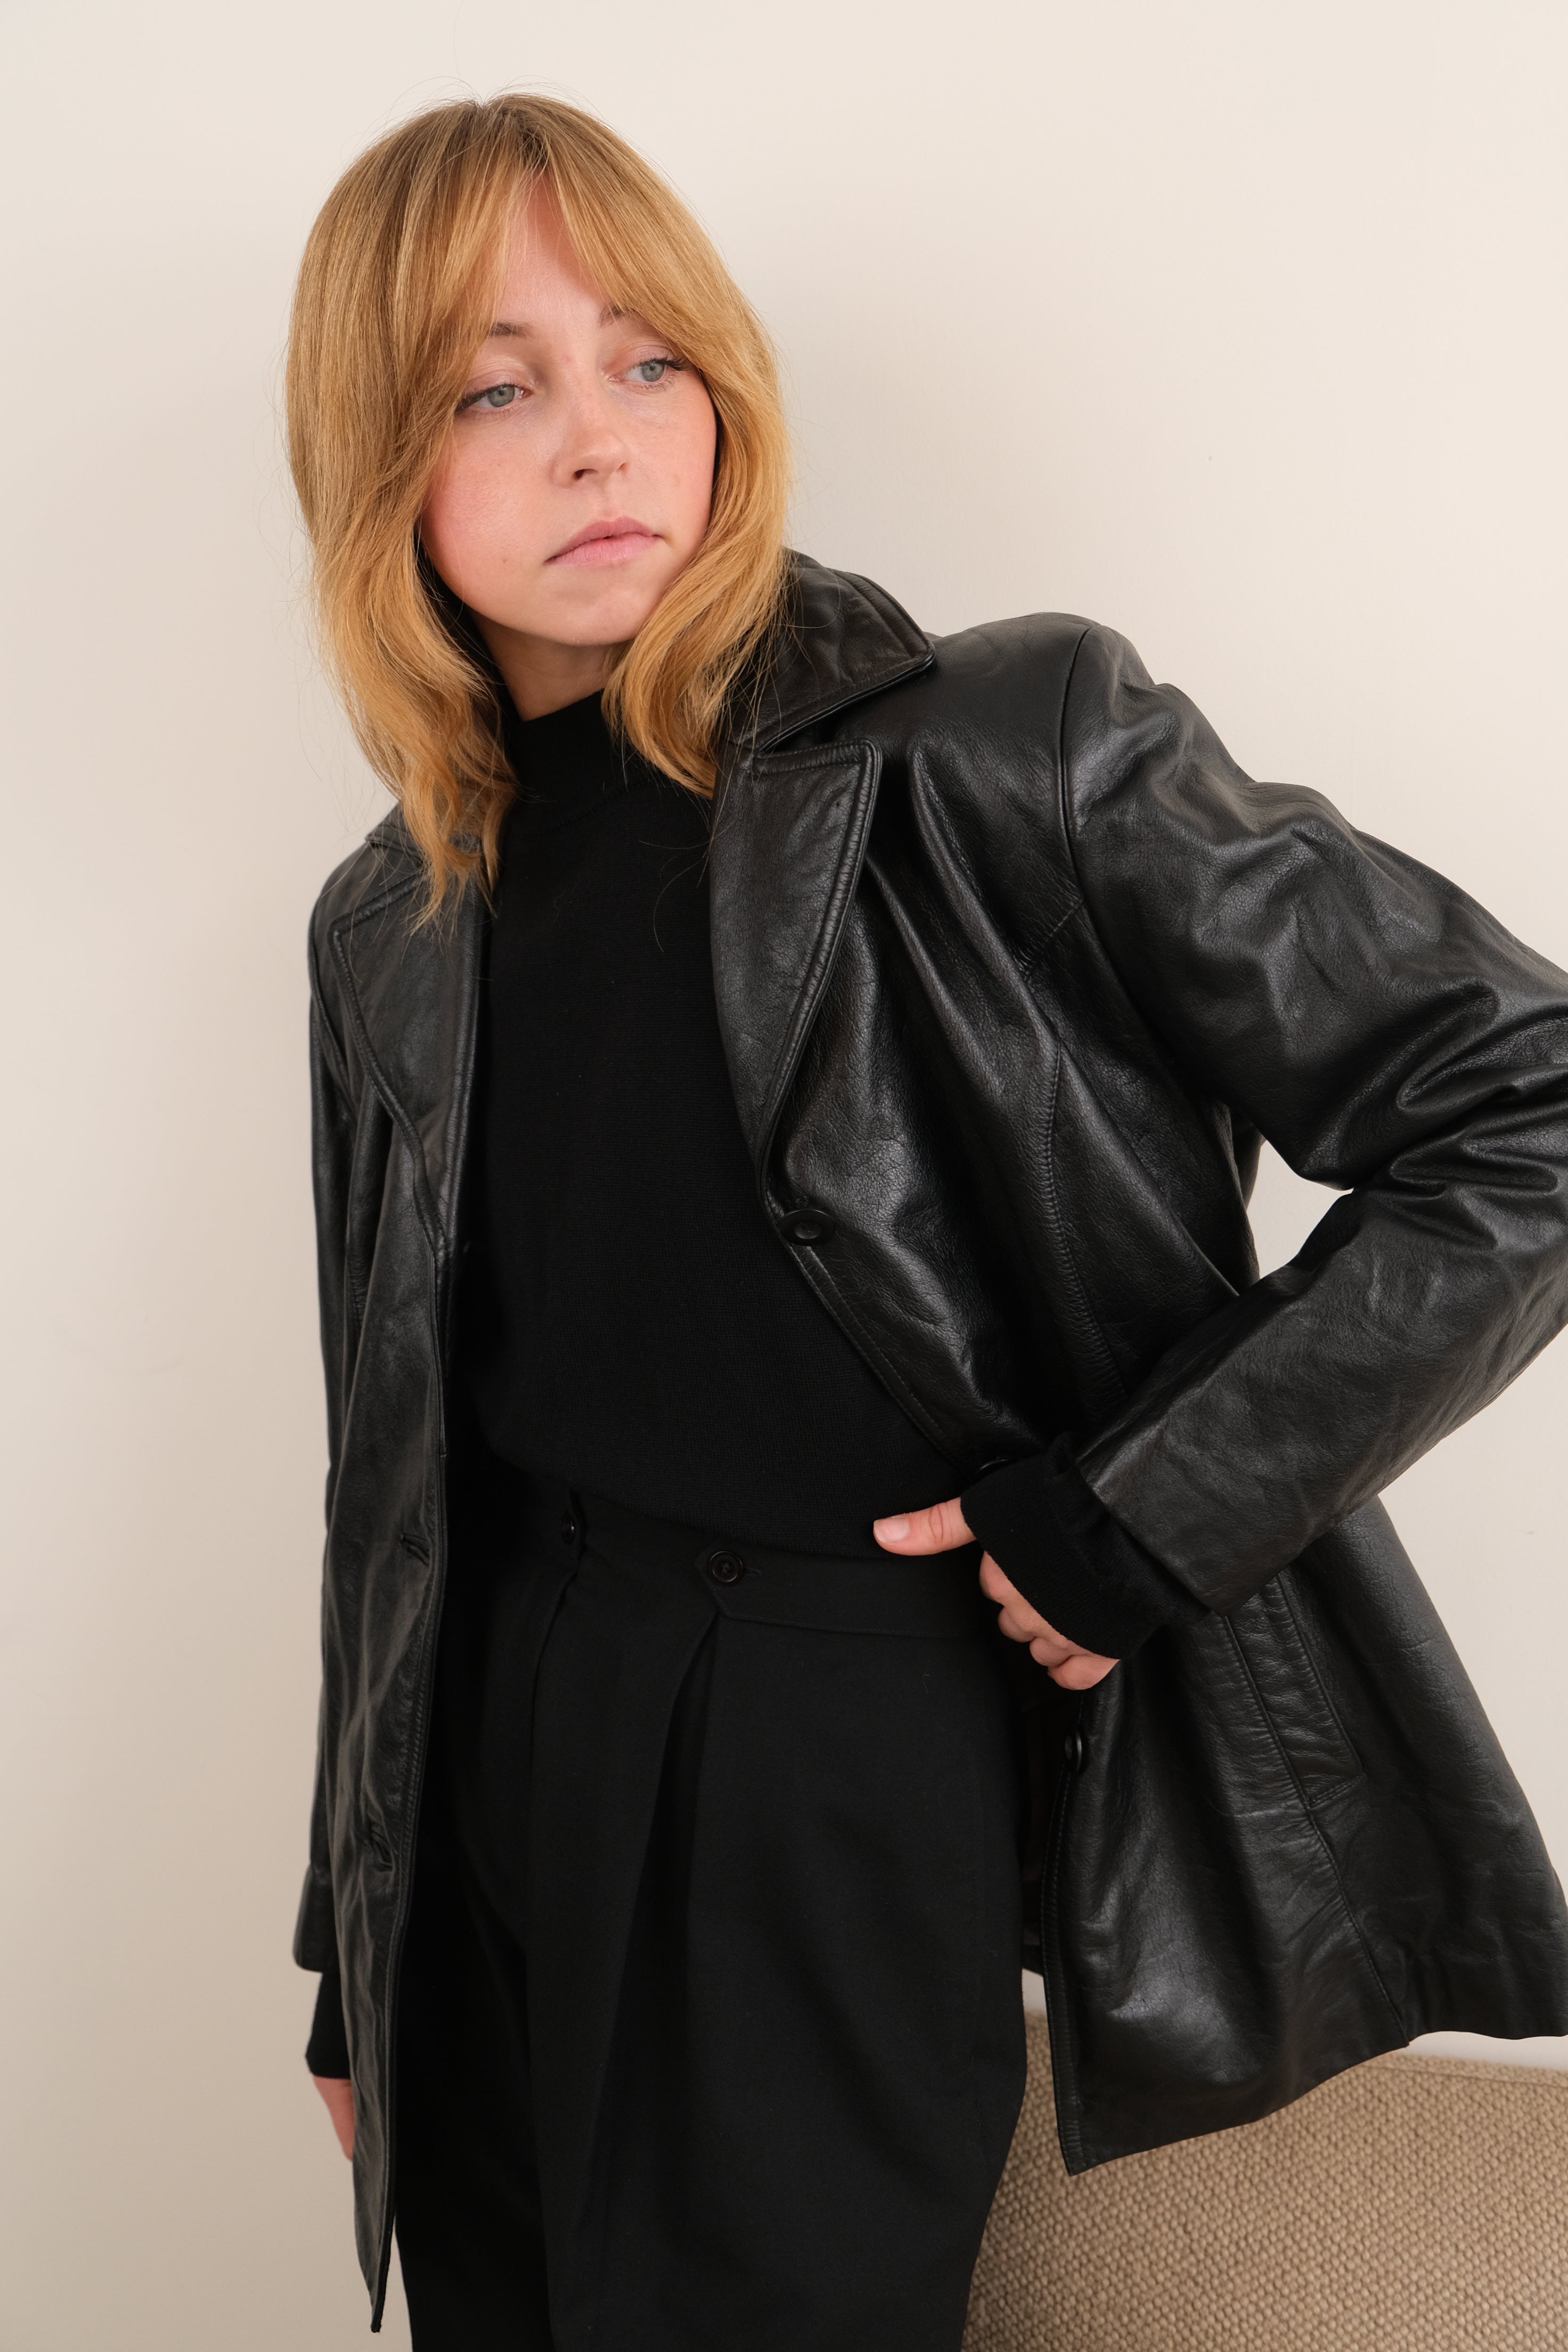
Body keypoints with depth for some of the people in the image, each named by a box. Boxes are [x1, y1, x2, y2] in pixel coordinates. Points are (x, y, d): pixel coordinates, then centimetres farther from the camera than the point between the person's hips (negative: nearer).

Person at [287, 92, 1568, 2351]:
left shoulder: (1013, 752, -12)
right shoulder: (394, 931, 5)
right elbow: (402, 1471, 12)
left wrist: (1136, 1520, -16)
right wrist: (353, 1948, 17)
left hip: (862, 1781, -5)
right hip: (503, 1762, 5)